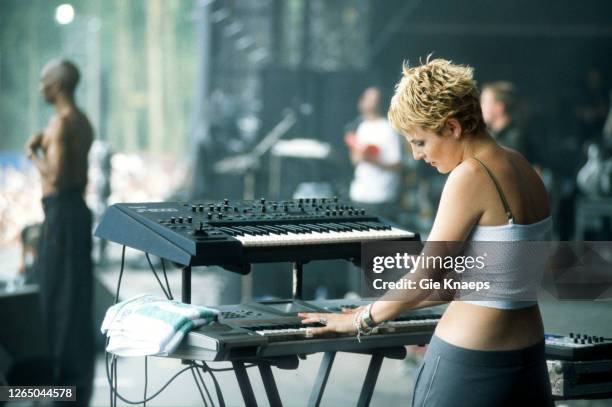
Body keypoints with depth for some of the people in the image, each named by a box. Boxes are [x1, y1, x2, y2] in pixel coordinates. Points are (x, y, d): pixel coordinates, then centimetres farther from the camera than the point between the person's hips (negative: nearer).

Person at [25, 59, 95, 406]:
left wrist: (33, 152, -7)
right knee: (75, 292, 12)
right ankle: (79, 370, 17)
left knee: (57, 292, -4)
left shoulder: (61, 123, -15)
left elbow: (56, 176, -21)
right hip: (77, 208, 9)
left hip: (61, 211, -9)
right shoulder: (84, 123, 15)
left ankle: (65, 371, 0)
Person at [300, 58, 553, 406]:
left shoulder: (470, 177, -17)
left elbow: (425, 276, -15)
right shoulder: (522, 168, 8)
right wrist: (390, 306, 18)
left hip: (471, 363, -8)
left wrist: (361, 319, 0)